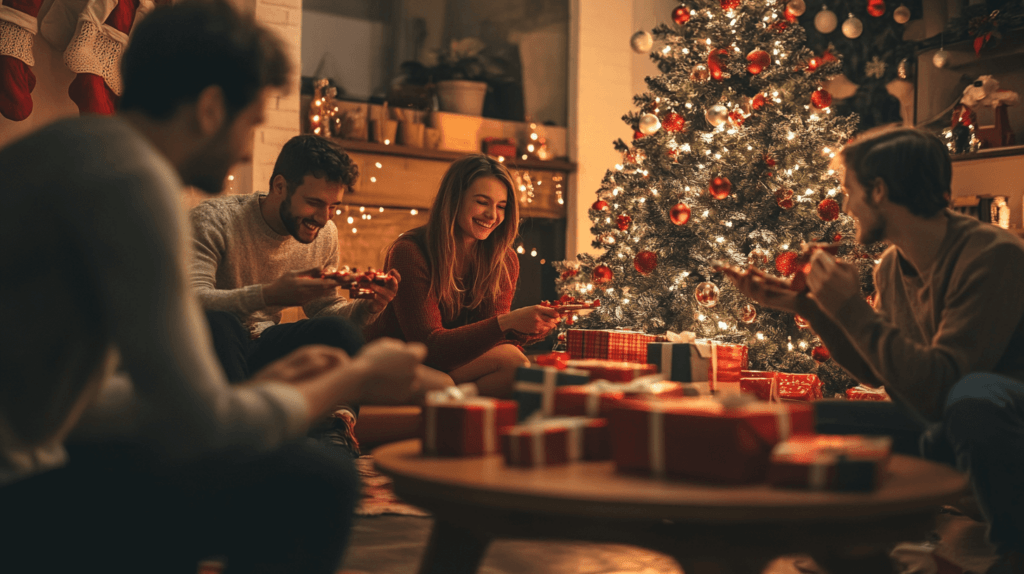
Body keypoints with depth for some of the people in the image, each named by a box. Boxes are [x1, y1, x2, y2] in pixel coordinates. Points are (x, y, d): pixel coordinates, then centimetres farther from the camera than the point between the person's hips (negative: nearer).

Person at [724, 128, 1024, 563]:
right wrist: (804, 306, 4)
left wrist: (850, 309, -26)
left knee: (974, 396, -41)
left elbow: (938, 386, -30)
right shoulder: (891, 268, 3)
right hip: (932, 432, 7)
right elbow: (875, 371, 14)